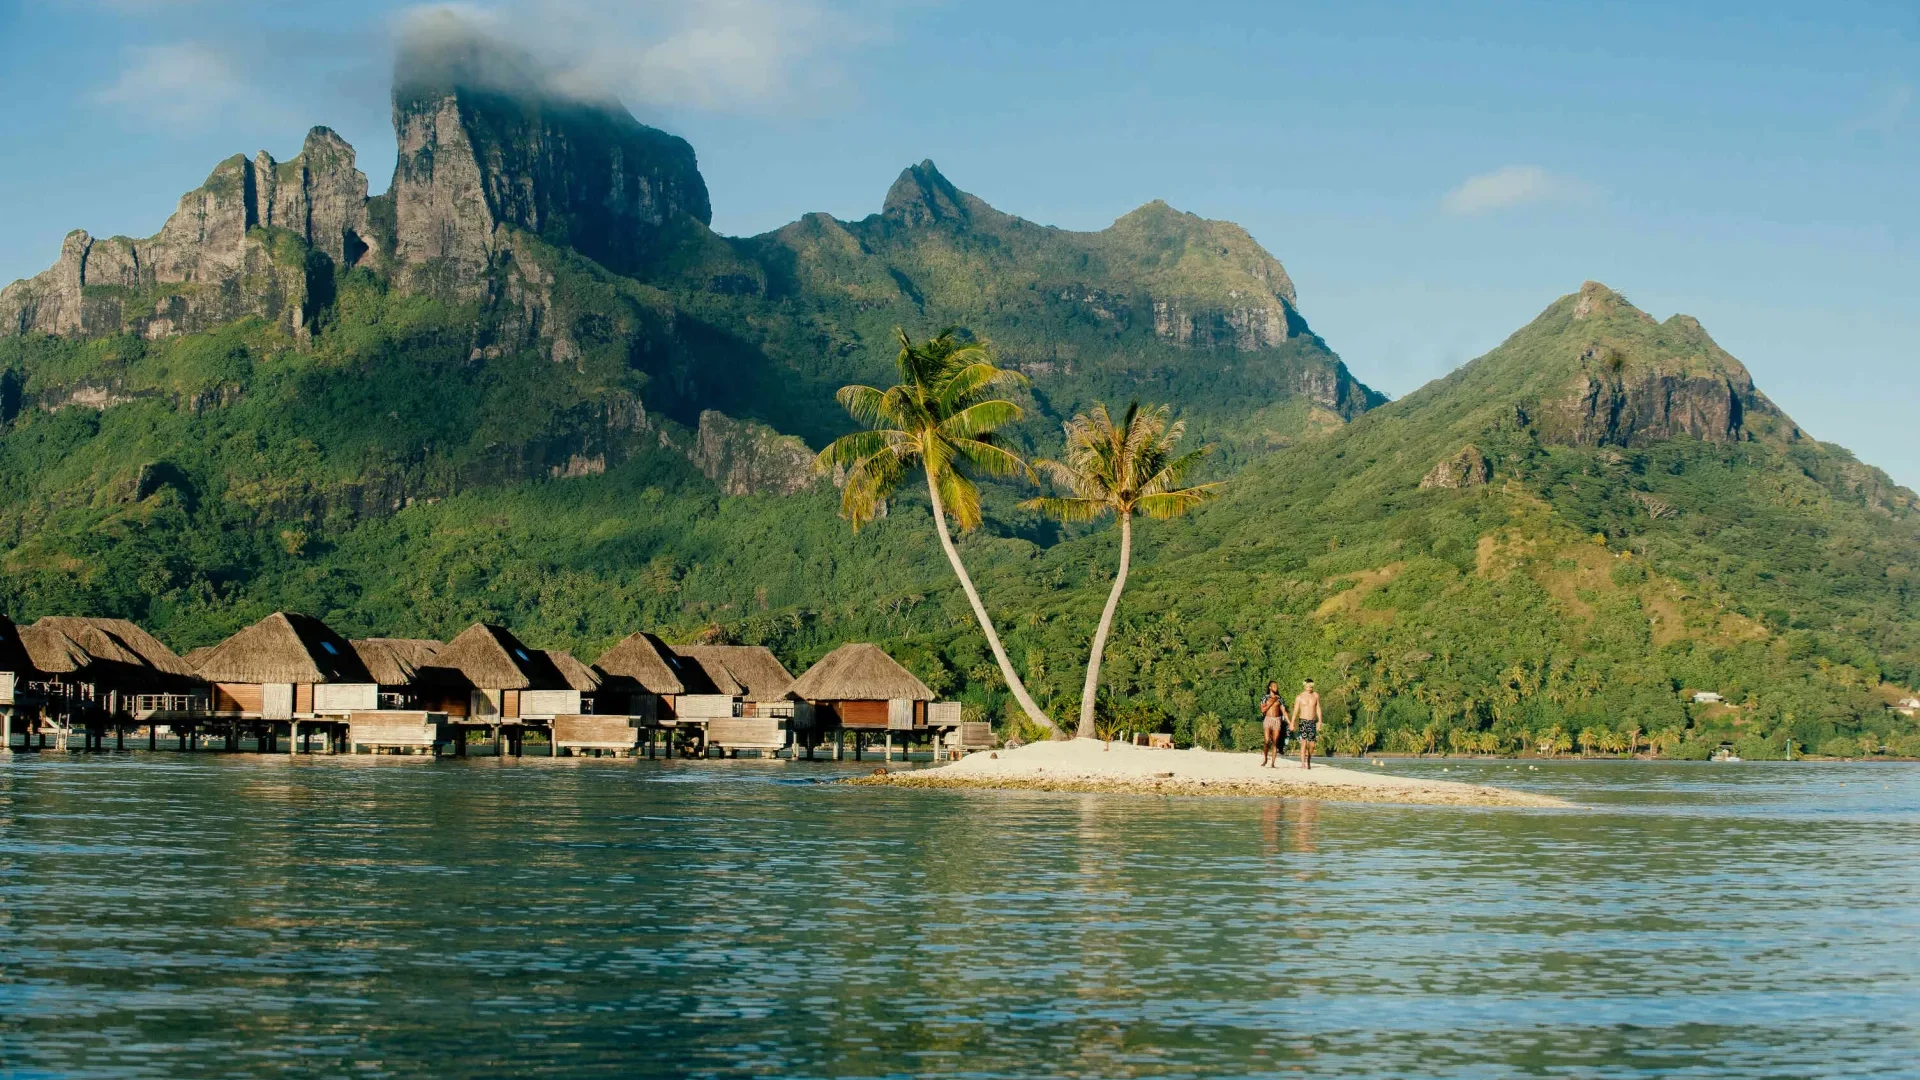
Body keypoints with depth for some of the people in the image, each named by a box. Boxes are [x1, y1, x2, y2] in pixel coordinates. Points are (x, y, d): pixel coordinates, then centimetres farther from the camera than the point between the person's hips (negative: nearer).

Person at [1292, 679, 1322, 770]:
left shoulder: (1316, 695, 6)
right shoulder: (1299, 697, -2)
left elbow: (1318, 708, 10)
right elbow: (1295, 711, -3)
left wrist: (1319, 721, 3)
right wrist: (1292, 723, -10)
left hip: (1313, 722, 3)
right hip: (1303, 721, -3)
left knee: (1311, 744, 5)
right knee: (1304, 743, -15)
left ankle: (1308, 762, 26)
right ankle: (1303, 763, -16)